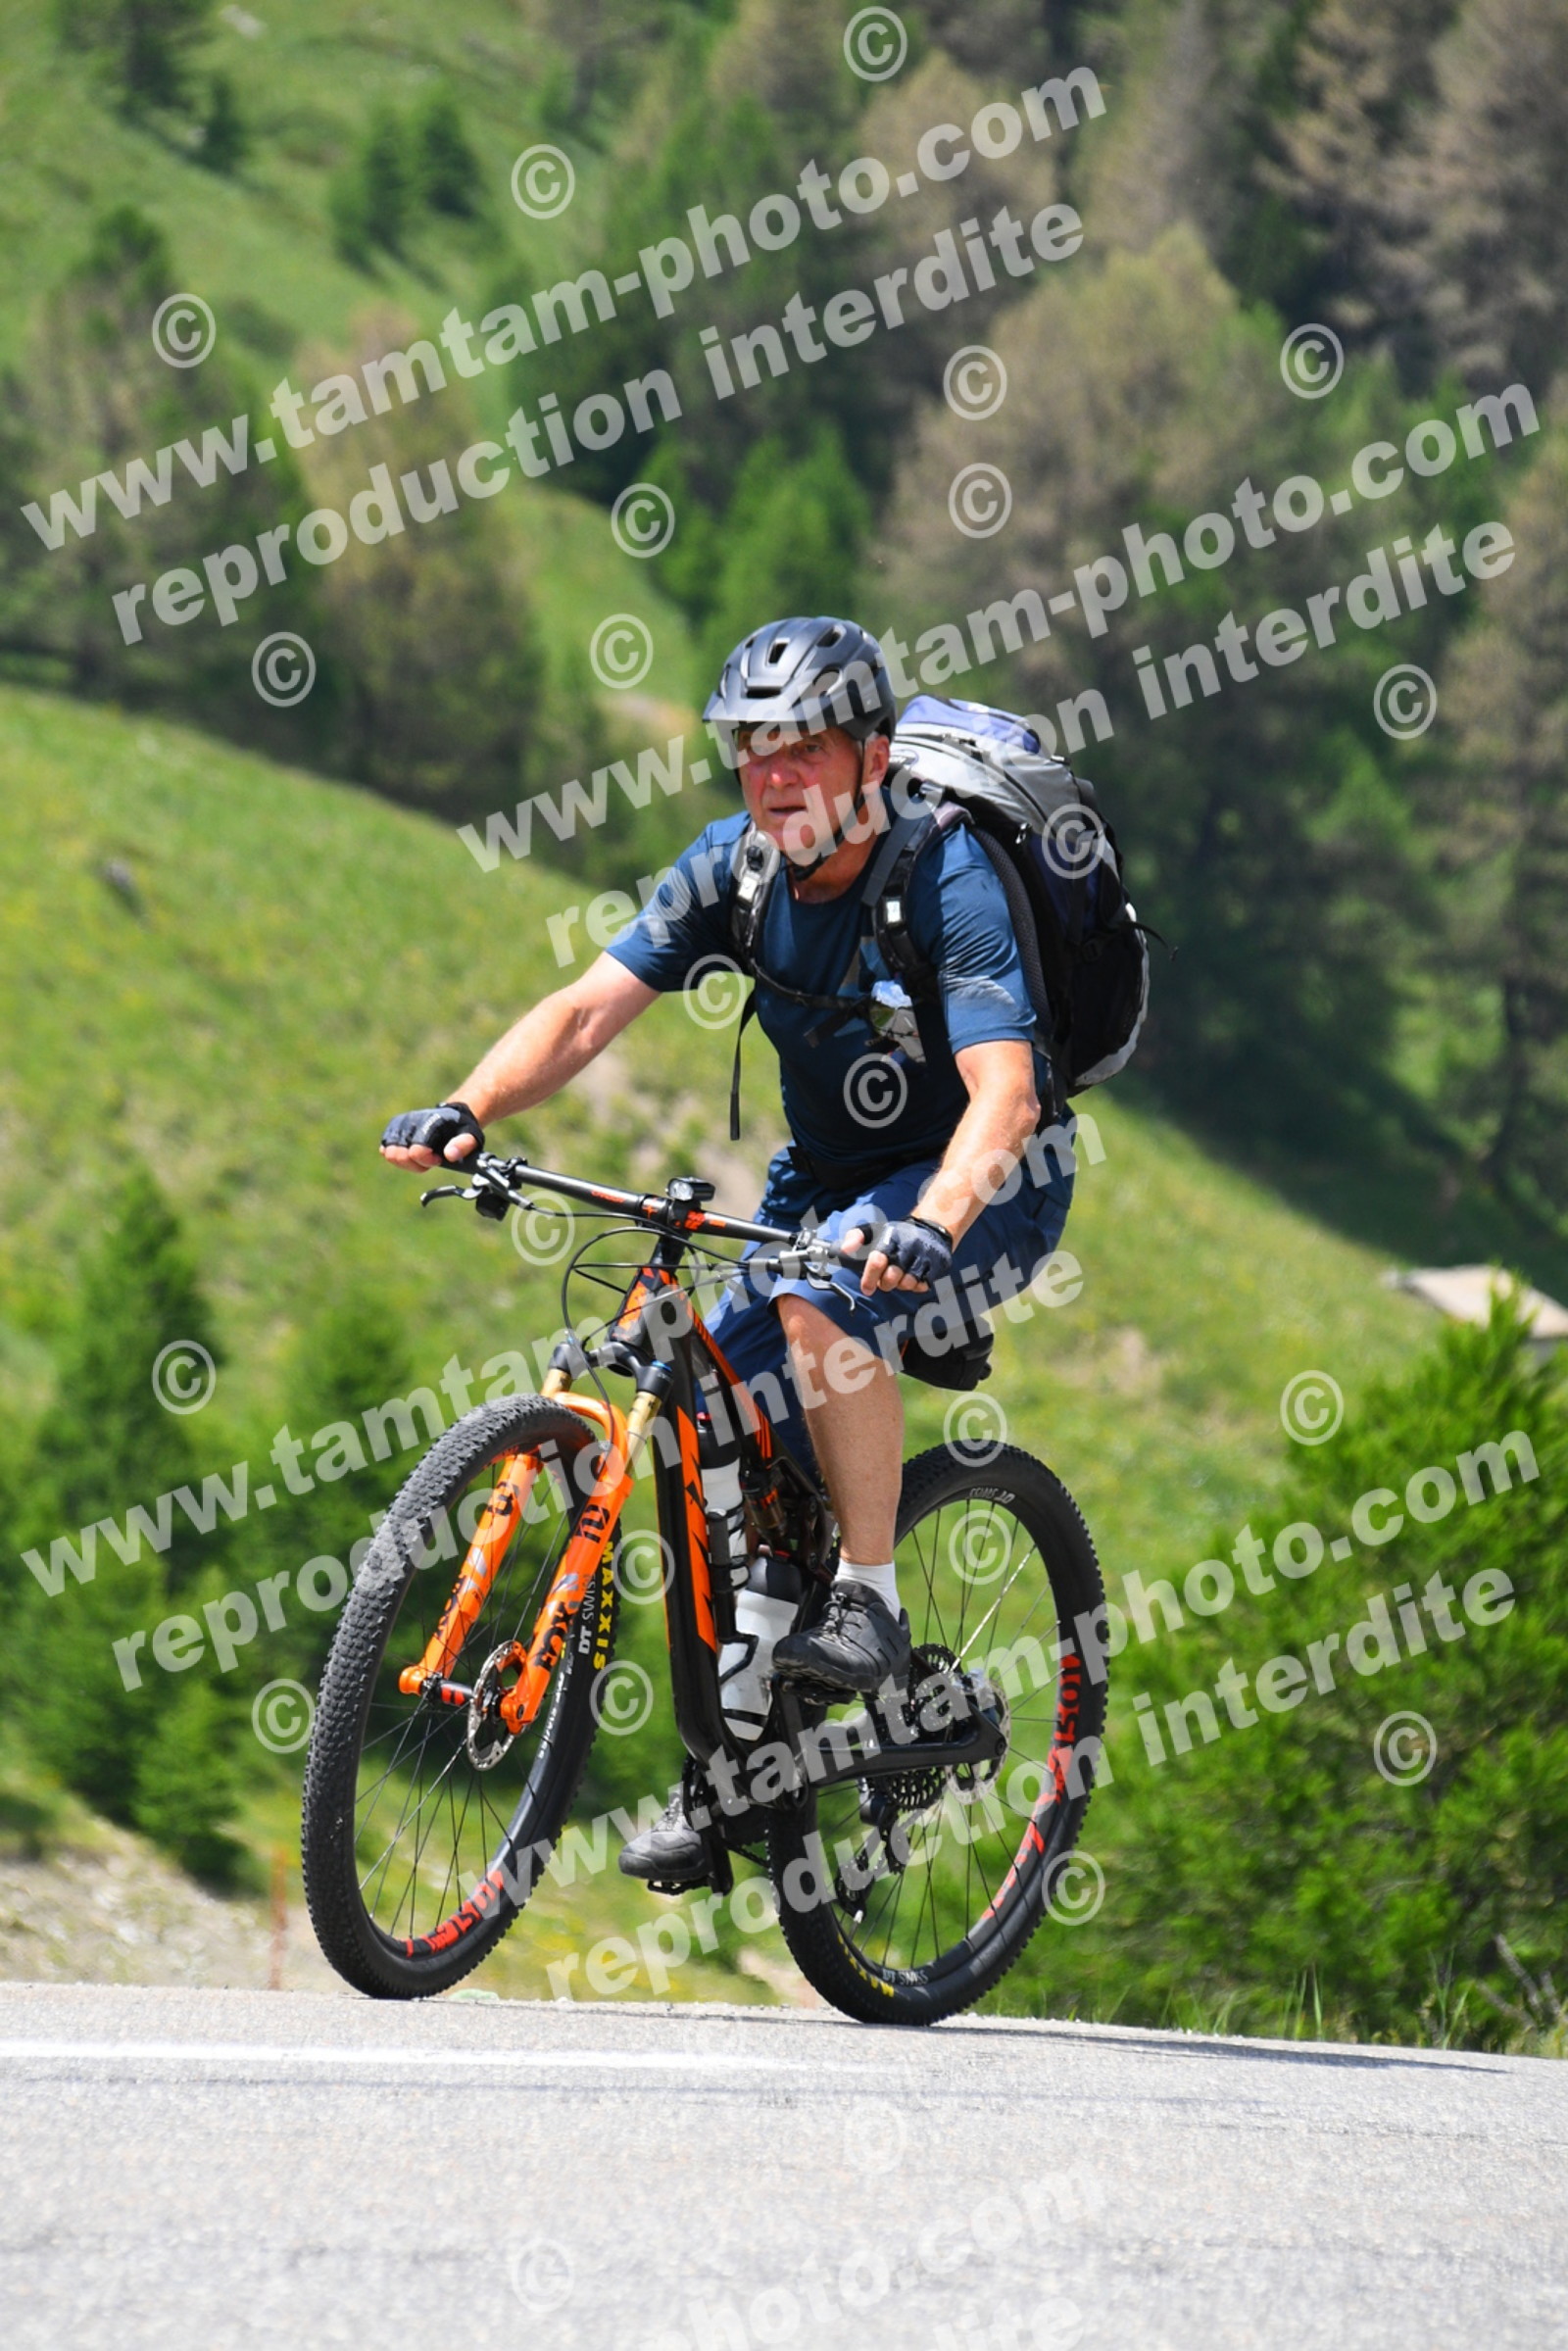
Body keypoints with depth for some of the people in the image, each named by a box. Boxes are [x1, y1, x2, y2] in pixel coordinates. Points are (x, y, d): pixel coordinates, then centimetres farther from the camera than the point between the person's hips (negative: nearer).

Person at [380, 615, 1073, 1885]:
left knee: (826, 1295, -35)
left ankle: (870, 1607, -21)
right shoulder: (734, 866, -10)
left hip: (980, 1187, -6)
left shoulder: (948, 878, -26)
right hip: (826, 1173, 6)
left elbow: (1003, 1094, -37)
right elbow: (590, 1006, -17)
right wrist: (465, 1113, -35)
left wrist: (928, 1224, -56)